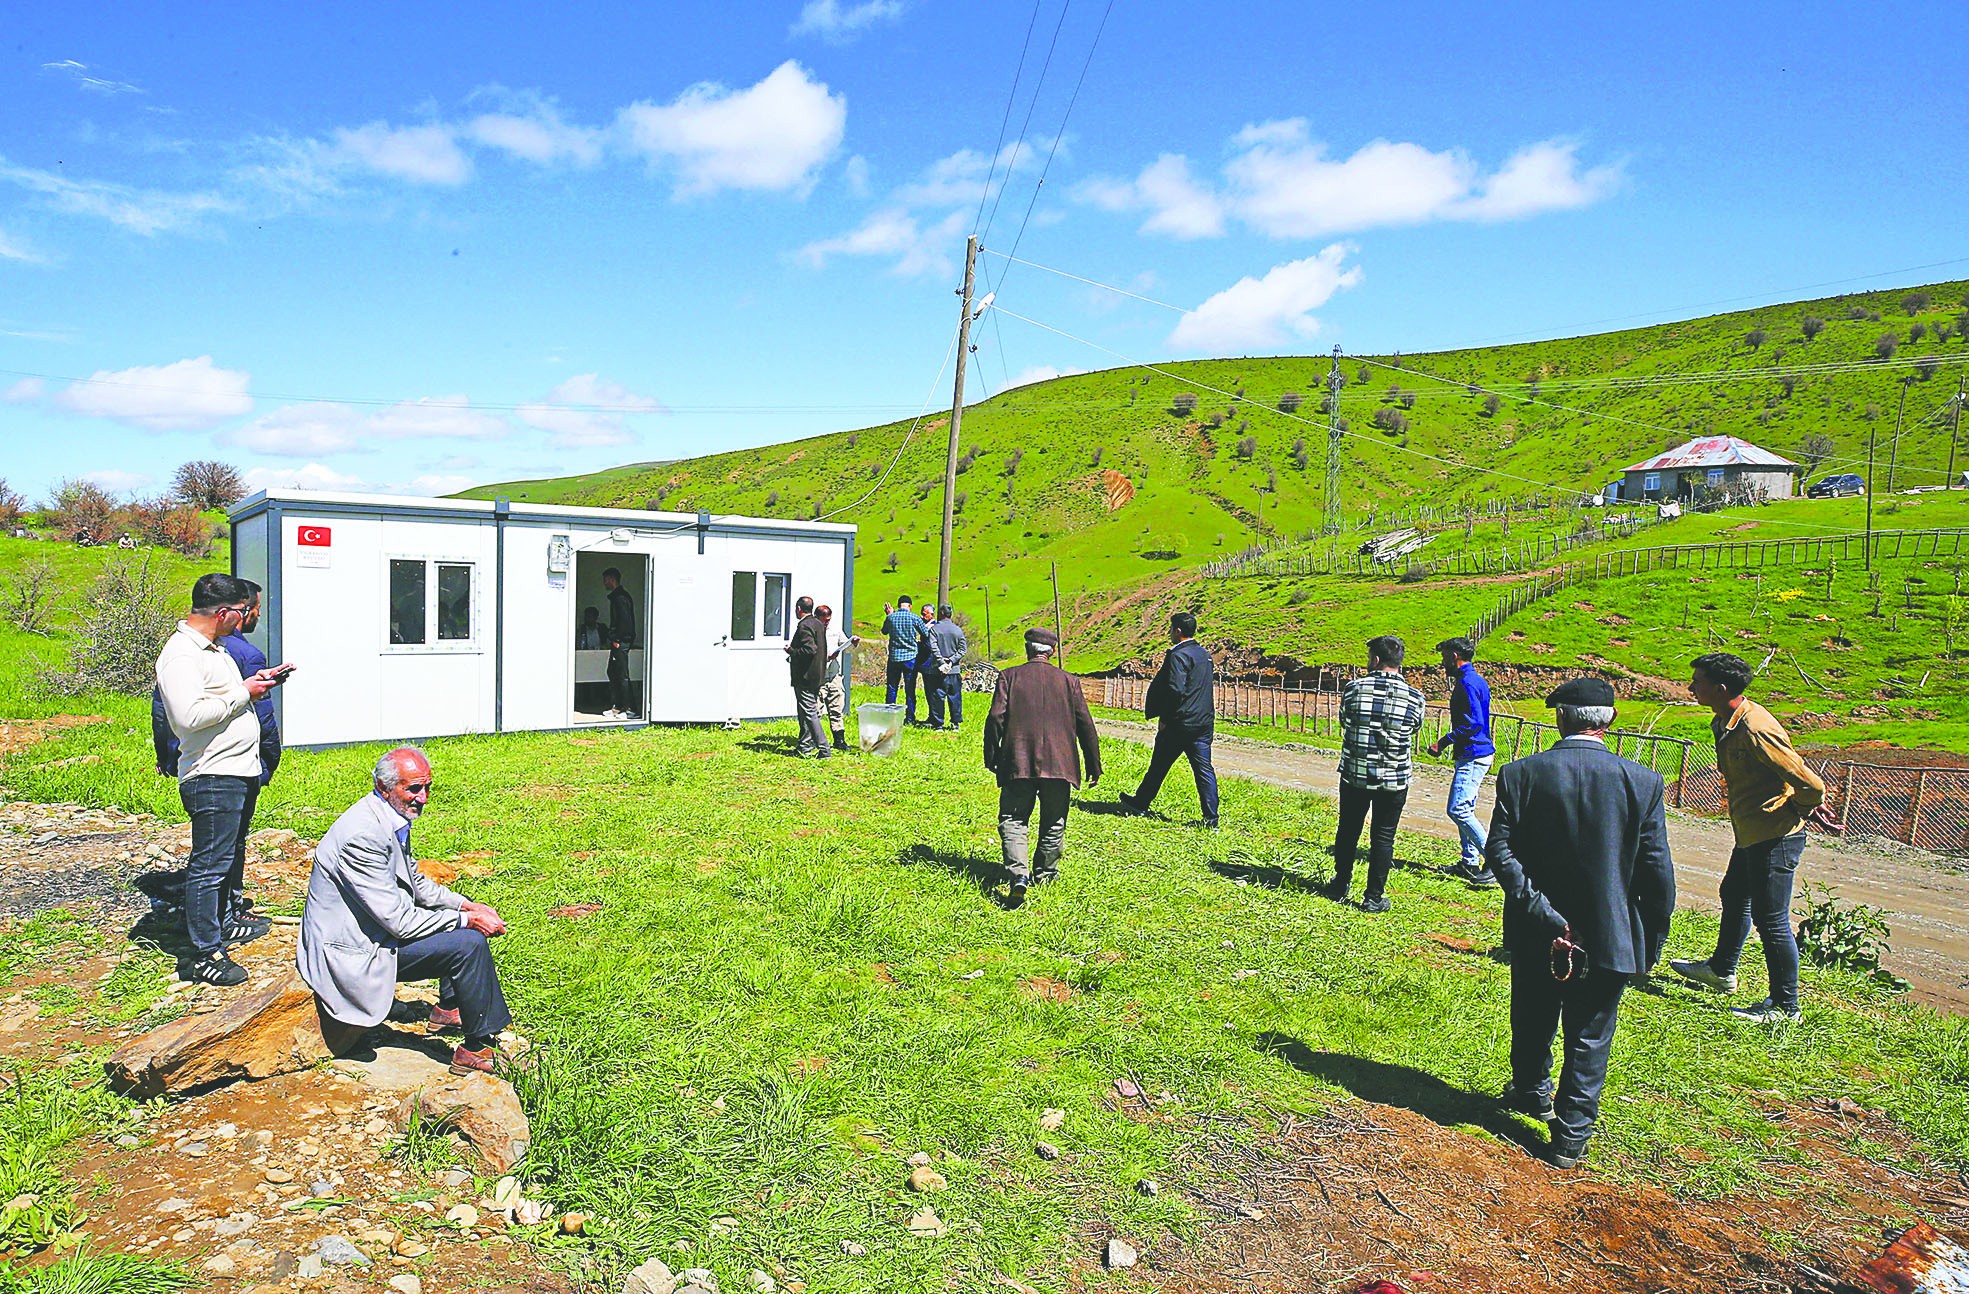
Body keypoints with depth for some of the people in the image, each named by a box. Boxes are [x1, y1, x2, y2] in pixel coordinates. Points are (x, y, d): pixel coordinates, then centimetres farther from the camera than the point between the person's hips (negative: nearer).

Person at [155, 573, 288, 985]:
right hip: (211, 778, -11)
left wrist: (255, 682, 12)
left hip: (239, 772, 11)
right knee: (209, 864, -5)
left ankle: (219, 923, 38)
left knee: (225, 857, 23)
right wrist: (243, 693, -18)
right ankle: (204, 954, 2)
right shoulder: (181, 654, -18)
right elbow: (190, 715, -28)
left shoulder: (212, 648, 16)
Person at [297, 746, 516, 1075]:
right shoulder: (363, 835, -27)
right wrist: (467, 919, -19)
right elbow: (399, 921, -27)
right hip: (354, 952, -10)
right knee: (469, 942, -21)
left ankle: (450, 1009, 25)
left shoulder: (393, 818, 3)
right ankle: (478, 1047, -9)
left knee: (464, 920, 18)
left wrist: (466, 905, 2)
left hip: (382, 926, 10)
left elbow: (416, 882, 16)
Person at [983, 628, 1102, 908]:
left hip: (1017, 762, -1)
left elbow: (996, 719, -5)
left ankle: (1019, 874, -18)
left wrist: (991, 758, 5)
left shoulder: (1009, 676, 2)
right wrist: (1094, 766, 14)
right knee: (1053, 822, 16)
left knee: (1013, 820, 1)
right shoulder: (1068, 681, 6)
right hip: (1058, 763, 1)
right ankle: (1044, 873, 26)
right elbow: (1085, 726, 6)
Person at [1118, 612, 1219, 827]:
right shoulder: (1204, 654, 12)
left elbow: (1175, 690, -22)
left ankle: (1140, 803, 24)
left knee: (1159, 765, 9)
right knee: (1203, 769, 5)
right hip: (1204, 722, 7)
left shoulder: (1179, 655, -15)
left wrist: (1164, 718, -14)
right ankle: (1211, 817, 2)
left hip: (1180, 722, -7)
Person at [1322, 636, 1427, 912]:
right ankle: (1374, 898, 13)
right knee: (1383, 837, 9)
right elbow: (1415, 728, 10)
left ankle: (1340, 887, 30)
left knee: (1348, 830, 17)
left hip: (1354, 775, 1)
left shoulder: (1353, 688, -9)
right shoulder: (1414, 697, -8)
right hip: (1394, 780, 0)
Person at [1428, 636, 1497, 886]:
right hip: (1477, 753, 11)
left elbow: (1473, 722, -23)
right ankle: (1471, 863, 19)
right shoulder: (1477, 681, 16)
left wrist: (1444, 741, -17)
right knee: (1465, 809, 14)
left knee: (1458, 810, -12)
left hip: (1472, 756, -11)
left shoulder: (1468, 682, -16)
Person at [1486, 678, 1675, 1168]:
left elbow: (1499, 848, -15)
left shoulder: (1520, 773, -10)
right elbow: (1657, 871, -7)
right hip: (1610, 937, -1)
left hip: (1535, 935, 1)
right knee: (1589, 1037, 12)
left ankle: (1533, 1092, 44)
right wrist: (1652, 943, 3)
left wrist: (1541, 912, -14)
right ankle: (1572, 1137, 16)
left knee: (1533, 1022, 22)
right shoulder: (1643, 782, -10)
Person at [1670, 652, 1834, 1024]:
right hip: (1752, 835, 11)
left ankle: (1785, 1006, 11)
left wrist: (1805, 809, -4)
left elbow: (1809, 784, -24)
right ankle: (1721, 971, 45)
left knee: (1771, 920, -3)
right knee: (1734, 897, 25)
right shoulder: (1726, 723, 5)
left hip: (1776, 836, -11)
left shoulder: (1755, 729, -28)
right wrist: (1811, 806, 14)